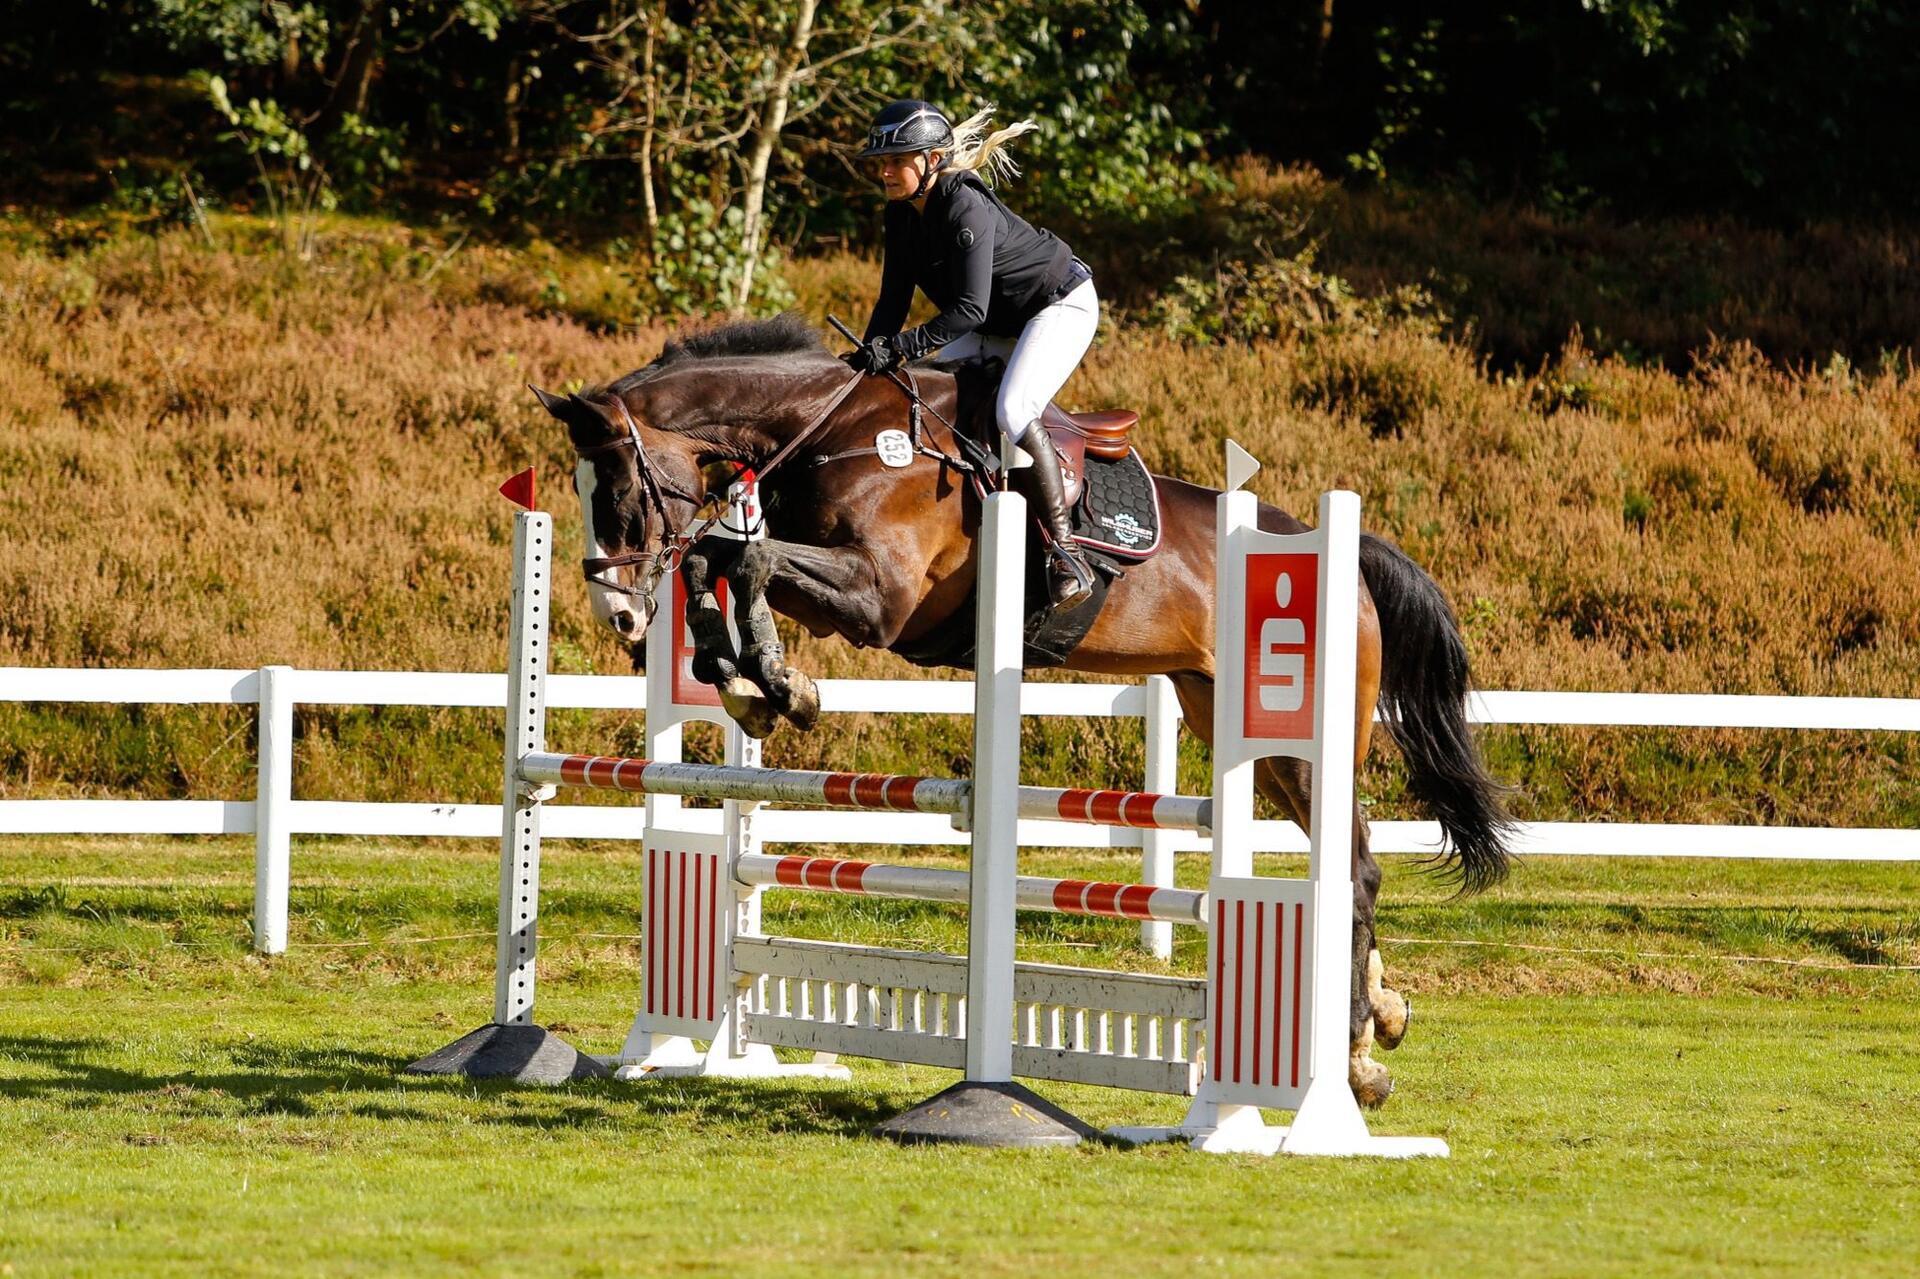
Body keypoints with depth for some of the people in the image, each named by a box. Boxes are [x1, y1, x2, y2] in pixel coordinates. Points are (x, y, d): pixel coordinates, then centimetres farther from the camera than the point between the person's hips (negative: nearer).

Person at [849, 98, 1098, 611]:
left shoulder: (966, 210, -30)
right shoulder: (903, 213, -3)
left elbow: (970, 309, -36)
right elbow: (895, 296, -1)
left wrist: (898, 347, -41)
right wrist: (869, 354, -17)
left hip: (1061, 305, -10)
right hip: (1001, 326, 10)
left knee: (1013, 410, -29)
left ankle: (1066, 550, -26)